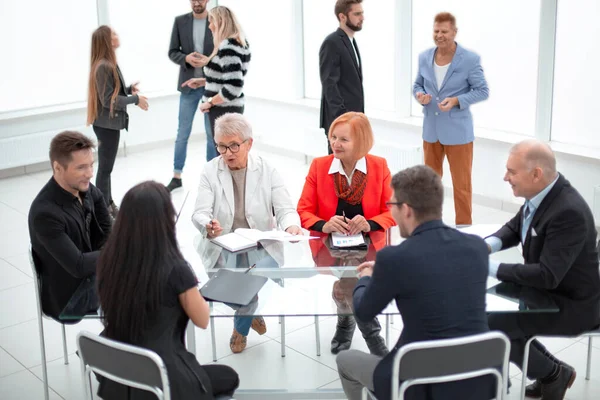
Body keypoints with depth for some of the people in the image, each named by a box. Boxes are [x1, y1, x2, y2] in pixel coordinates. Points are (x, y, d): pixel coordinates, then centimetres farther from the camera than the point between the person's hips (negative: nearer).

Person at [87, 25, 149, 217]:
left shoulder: (109, 64, 10)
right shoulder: (103, 67, -20)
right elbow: (108, 99, -21)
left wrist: (129, 89, 1)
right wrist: (135, 99, -16)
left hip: (109, 122, 10)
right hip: (107, 123, -10)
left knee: (106, 166, 16)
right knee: (105, 167, -3)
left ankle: (108, 205, 26)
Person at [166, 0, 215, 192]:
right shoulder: (180, 21, 3)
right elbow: (172, 52, 4)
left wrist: (209, 60, -19)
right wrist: (186, 59, -16)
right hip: (188, 84, 2)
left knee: (212, 133, 8)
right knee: (182, 133, 8)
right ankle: (177, 176, 17)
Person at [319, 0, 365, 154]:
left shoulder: (350, 41, 16)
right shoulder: (332, 43, -13)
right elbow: (329, 84, -19)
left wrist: (356, 116, 17)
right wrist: (342, 117, -24)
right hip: (339, 118, -9)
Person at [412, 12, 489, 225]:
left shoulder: (470, 59, -12)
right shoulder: (424, 57, 2)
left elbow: (482, 91, -8)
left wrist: (456, 100, -23)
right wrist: (420, 94, -11)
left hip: (458, 131, -5)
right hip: (430, 129, 5)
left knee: (461, 184, 3)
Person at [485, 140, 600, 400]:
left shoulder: (569, 213, -31)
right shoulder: (541, 192, -5)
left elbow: (547, 276, -32)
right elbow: (514, 228, 12)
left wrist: (491, 267, -27)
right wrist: (488, 245, -8)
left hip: (572, 304, -9)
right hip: (546, 289, 9)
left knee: (491, 326, -17)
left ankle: (554, 374, 8)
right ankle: (550, 370, 21)